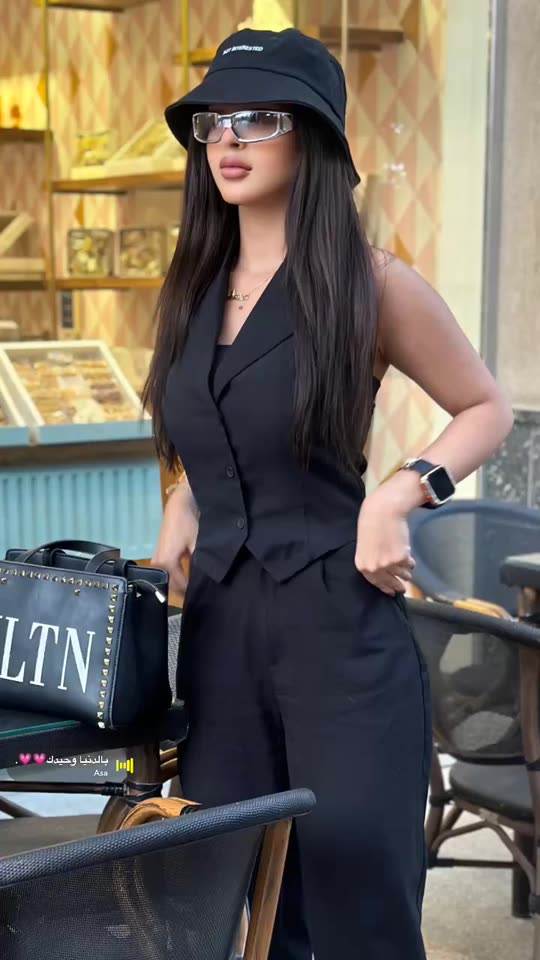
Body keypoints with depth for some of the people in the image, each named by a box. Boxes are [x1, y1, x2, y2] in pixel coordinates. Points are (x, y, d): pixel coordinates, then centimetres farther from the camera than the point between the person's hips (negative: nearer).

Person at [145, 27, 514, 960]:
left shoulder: (371, 283, -7)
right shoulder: (191, 290, 10)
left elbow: (487, 409, 3)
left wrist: (404, 493, -13)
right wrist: (178, 526, 6)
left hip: (340, 631, -5)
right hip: (218, 631, 5)